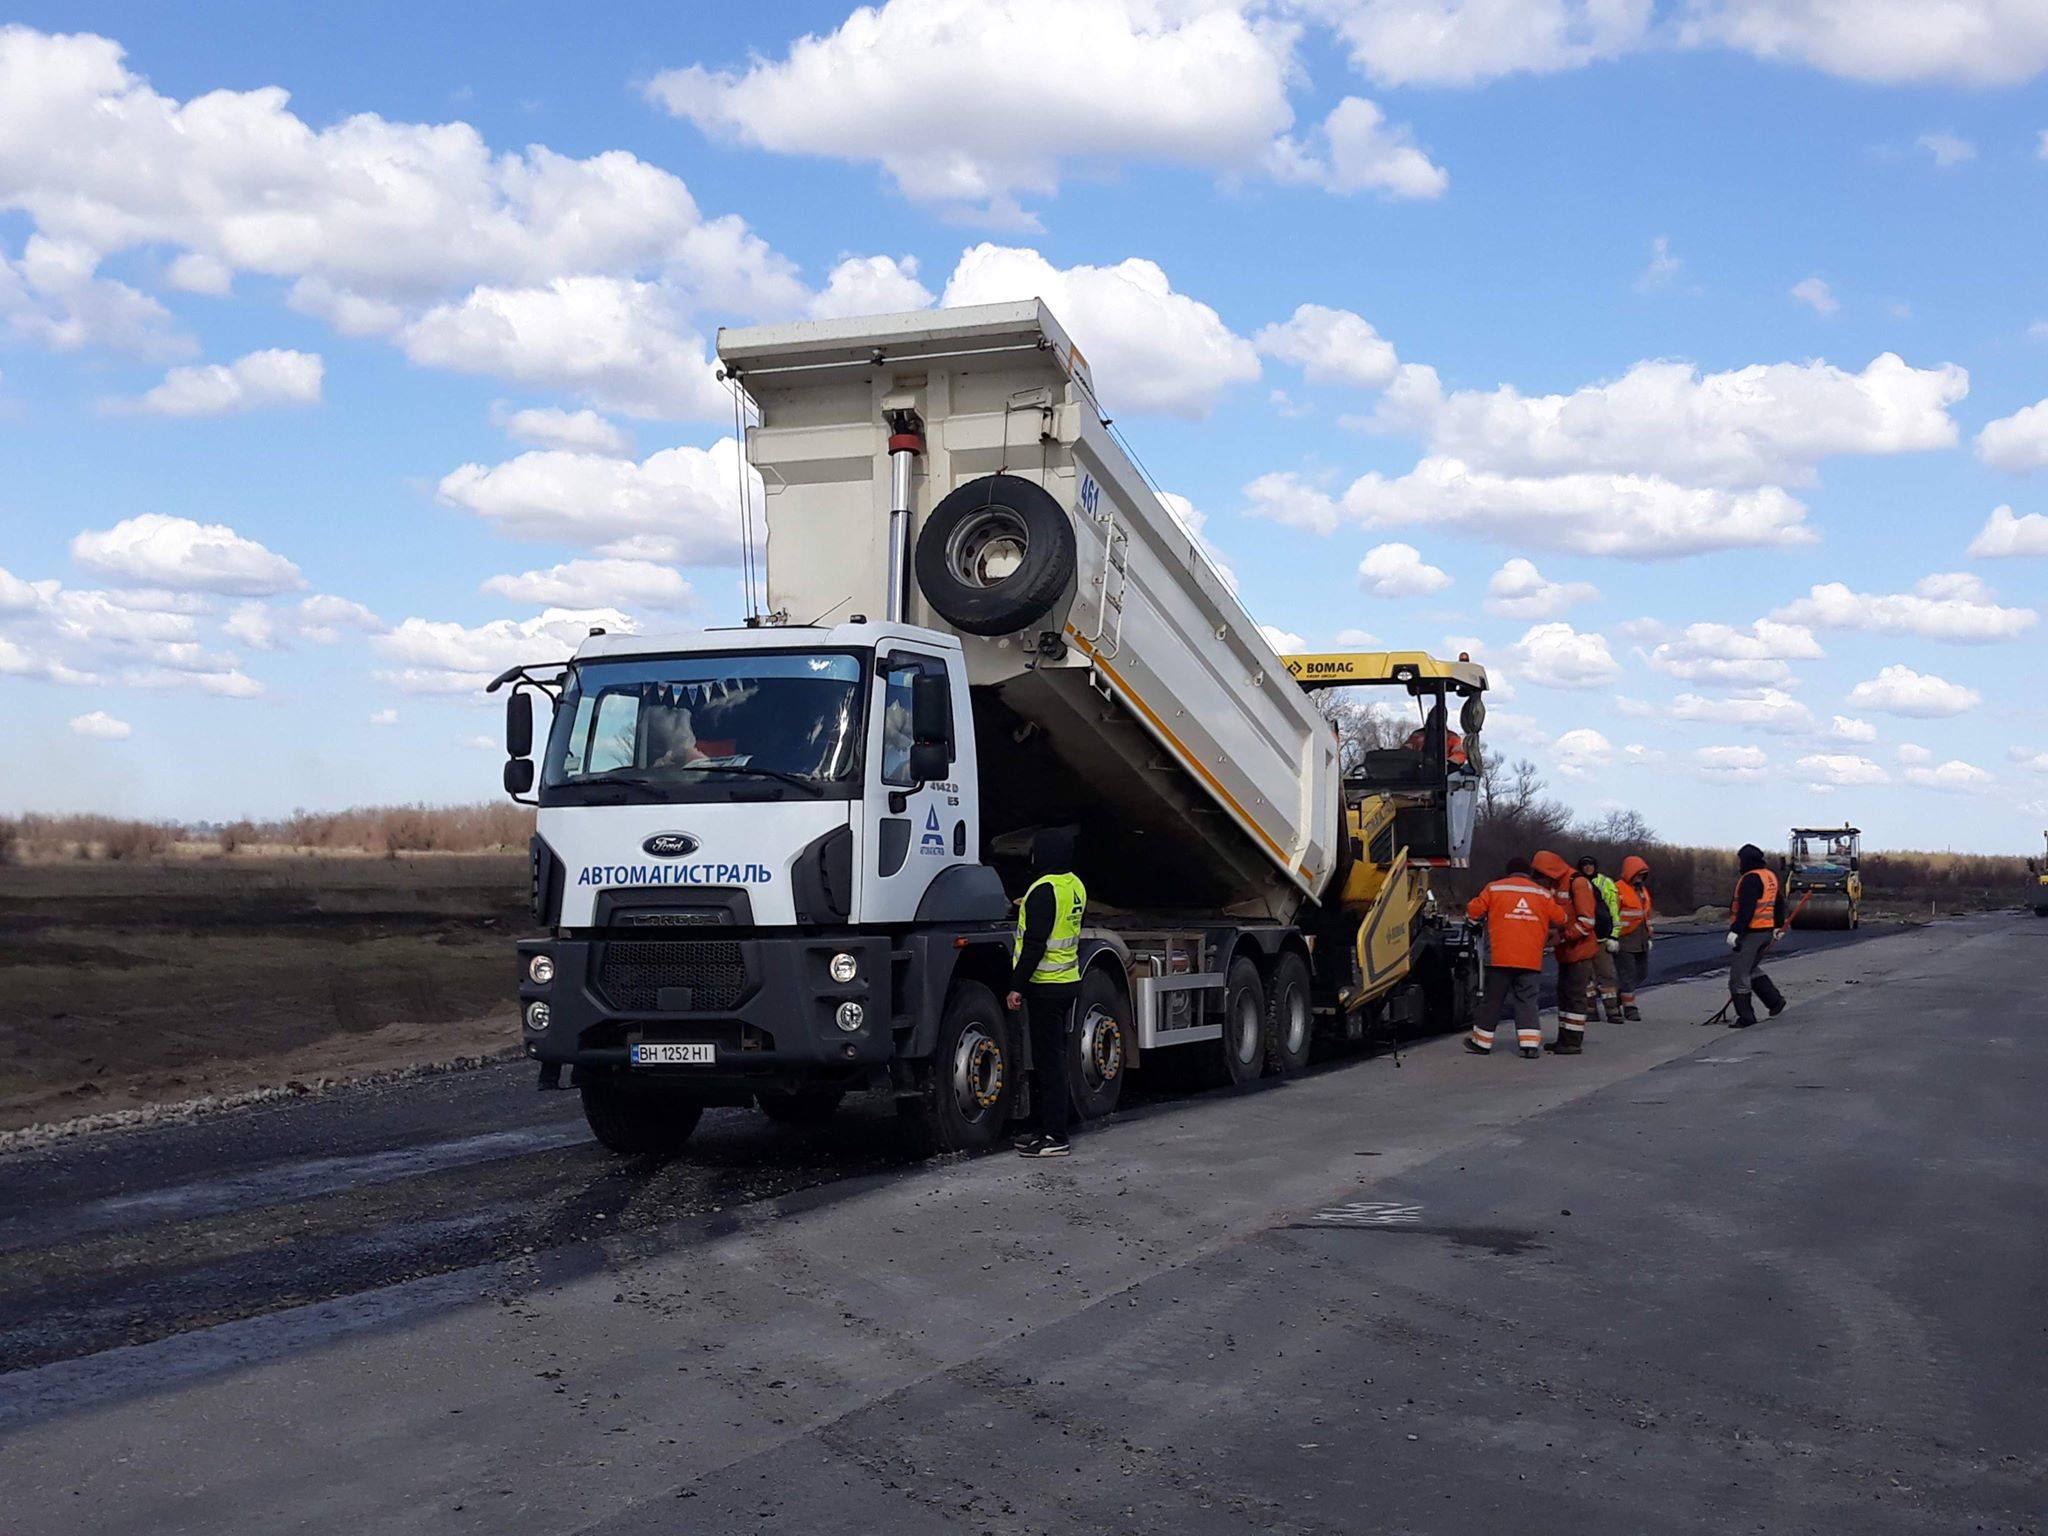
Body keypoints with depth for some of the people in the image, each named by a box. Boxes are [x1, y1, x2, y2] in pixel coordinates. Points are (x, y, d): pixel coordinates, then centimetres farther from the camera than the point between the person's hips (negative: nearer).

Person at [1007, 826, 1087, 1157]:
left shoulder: (1045, 890, -19)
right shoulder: (1075, 885, 9)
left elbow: (1035, 943, -22)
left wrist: (1017, 986, -20)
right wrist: (1028, 908, 34)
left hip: (1045, 987, -9)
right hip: (1069, 981, 9)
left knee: (1047, 1059, -5)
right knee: (1054, 1057, 16)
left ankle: (1055, 1137, -3)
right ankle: (1050, 1126, 23)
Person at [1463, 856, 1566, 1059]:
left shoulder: (1494, 888, 3)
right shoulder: (1543, 894, 9)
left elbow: (1474, 911, 2)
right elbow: (1560, 919, 11)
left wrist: (1479, 920, 25)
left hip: (1500, 958, -1)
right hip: (1530, 959, 1)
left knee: (1493, 999, 9)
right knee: (1527, 1000, 6)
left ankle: (1481, 1042, 18)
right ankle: (1531, 1044, -5)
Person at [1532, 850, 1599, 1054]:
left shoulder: (1578, 883, -17)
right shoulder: (1555, 885, 11)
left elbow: (1586, 921, -22)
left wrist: (1563, 937, -21)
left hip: (1580, 950, -9)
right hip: (1565, 952, 9)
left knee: (1575, 995, -5)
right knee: (1564, 993, 13)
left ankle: (1574, 1042, -1)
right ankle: (1564, 1039, 21)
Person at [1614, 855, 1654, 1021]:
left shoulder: (1643, 890, 18)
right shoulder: (1618, 889, -10)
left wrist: (1650, 936, 24)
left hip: (1641, 942, 8)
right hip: (1624, 941, -8)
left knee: (1642, 973, 11)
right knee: (1628, 974, -4)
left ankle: (1619, 995, 28)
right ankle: (1629, 1007, 3)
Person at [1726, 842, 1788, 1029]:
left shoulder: (1750, 879, -17)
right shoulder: (1771, 875, 13)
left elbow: (1746, 908, -25)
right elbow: (1780, 902, 22)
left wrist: (1735, 931, -25)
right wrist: (1778, 925, 31)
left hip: (1751, 933, -10)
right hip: (1767, 932, 10)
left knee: (1739, 975, -3)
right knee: (1751, 969, 24)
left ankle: (1746, 1017, -1)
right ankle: (1775, 1000, 20)